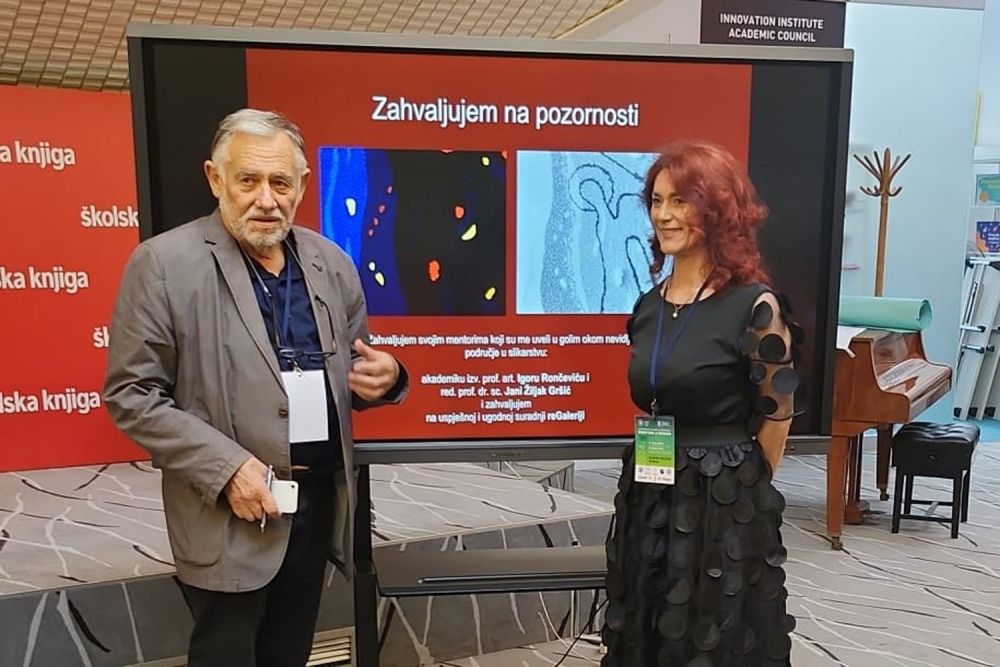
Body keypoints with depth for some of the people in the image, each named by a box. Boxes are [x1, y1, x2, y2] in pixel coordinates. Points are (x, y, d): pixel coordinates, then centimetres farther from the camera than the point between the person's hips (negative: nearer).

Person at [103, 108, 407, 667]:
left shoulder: (332, 262, 3)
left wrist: (381, 377, -11)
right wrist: (227, 468, -19)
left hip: (322, 497, 5)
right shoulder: (164, 263, -11)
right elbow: (132, 395, -10)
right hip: (227, 512, -4)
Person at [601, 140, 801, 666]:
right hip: (648, 502, 6)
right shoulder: (648, 306, 4)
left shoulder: (754, 306, -14)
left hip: (724, 507, -6)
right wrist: (656, 472, 12)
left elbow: (777, 414, -6)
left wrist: (743, 489, 3)